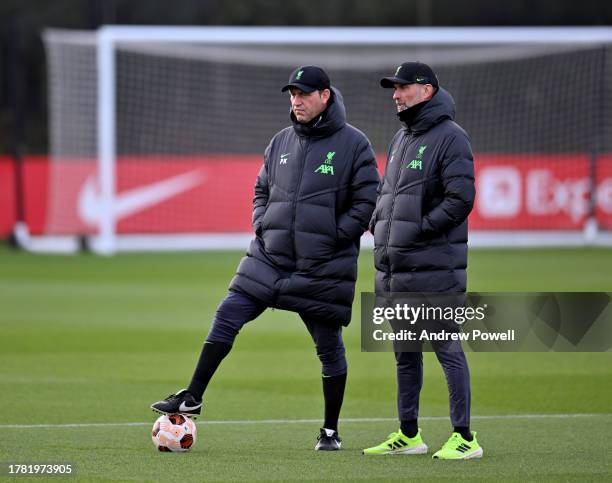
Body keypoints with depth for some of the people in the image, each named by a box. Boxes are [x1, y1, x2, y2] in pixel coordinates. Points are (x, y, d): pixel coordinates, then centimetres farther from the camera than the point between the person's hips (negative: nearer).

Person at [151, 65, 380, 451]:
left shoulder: (353, 144, -6)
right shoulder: (281, 142, 10)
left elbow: (367, 201, -7)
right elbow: (262, 189, 21)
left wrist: (333, 236, -12)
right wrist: (262, 225, 4)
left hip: (324, 267, -5)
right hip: (270, 257, 5)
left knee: (329, 346, 4)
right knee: (227, 317, -5)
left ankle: (331, 430, 15)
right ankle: (193, 398, 0)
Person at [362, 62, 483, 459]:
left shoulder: (450, 137, -9)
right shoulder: (402, 138, 18)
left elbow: (461, 199, -17)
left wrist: (418, 230, -15)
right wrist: (379, 223, 8)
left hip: (433, 268, -9)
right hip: (395, 268, 9)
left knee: (447, 348, -8)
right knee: (405, 352, 13)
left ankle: (465, 437, -6)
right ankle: (408, 435, 21)